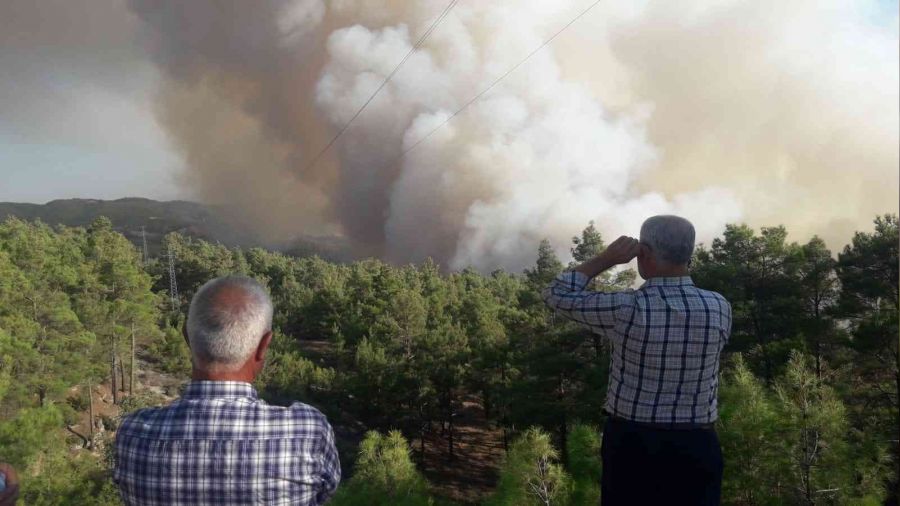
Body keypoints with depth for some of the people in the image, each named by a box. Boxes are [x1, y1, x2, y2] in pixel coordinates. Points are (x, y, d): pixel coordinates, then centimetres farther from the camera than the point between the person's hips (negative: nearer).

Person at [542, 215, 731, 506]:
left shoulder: (625, 310, -17)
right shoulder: (719, 308, -7)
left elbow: (557, 295, -3)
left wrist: (606, 258, -4)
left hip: (630, 443, -2)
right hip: (695, 446, 2)